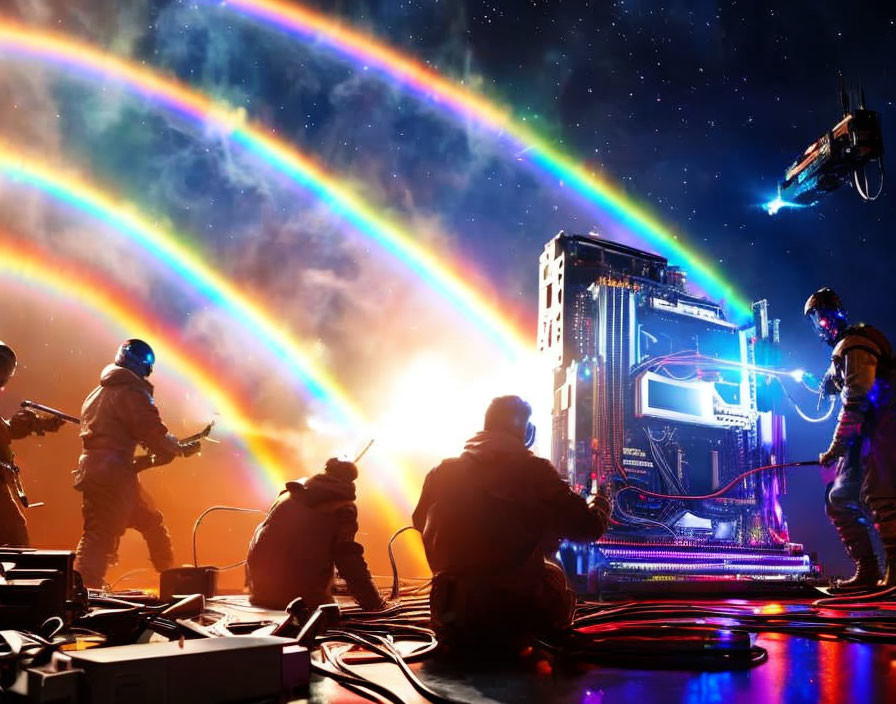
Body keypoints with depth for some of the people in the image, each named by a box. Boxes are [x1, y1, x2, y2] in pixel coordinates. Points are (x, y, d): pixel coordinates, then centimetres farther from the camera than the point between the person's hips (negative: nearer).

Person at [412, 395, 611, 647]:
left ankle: (465, 640, 25)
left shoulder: (442, 473, 3)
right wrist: (600, 503, 19)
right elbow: (590, 526, -4)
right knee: (554, 574, 27)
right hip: (516, 611, -3)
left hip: (452, 615, 4)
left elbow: (421, 523, 21)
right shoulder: (533, 470, -7)